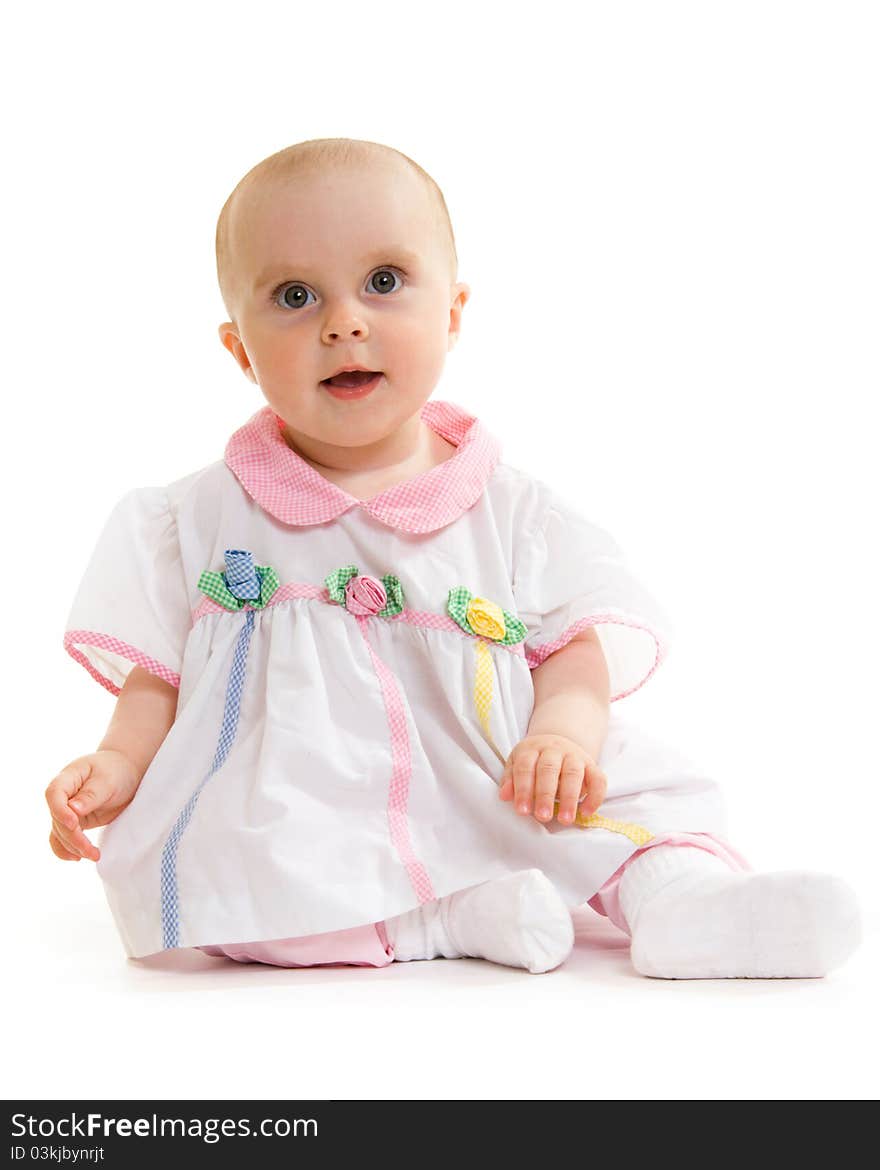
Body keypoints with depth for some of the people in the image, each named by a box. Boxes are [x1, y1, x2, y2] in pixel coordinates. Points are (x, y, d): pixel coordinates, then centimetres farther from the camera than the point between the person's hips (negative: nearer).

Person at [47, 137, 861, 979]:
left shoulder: (512, 510, 5)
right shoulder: (206, 516, 7)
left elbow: (579, 641, 1)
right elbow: (159, 673, 10)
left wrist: (566, 727, -19)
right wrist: (119, 763, -8)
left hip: (483, 810, 1)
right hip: (294, 825, -1)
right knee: (210, 861, -32)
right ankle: (451, 915, -28)